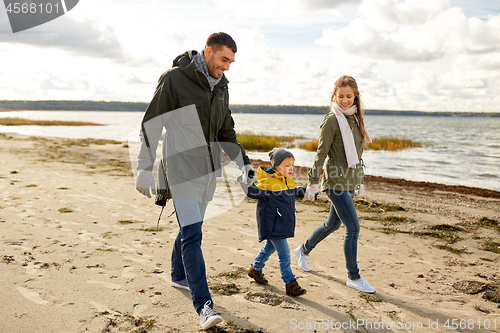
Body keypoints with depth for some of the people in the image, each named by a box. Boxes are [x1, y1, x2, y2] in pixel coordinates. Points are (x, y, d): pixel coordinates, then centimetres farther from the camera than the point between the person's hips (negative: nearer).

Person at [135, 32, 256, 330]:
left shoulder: (220, 87, 11)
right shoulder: (174, 79, -10)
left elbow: (226, 131, 20)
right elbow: (151, 126, -9)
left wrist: (244, 163, 13)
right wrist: (145, 169, -11)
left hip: (208, 170, 7)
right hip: (181, 168, -7)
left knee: (191, 226, 18)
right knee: (191, 234, -11)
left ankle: (179, 276, 40)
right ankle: (204, 305, -9)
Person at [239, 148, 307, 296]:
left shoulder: (289, 181, 9)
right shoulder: (268, 181, -18)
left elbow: (295, 191, 26)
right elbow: (255, 192, -20)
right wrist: (245, 182, -34)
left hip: (283, 222, 9)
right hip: (272, 224, -9)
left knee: (270, 247, 25)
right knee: (284, 253, -8)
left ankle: (256, 269, 45)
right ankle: (290, 284, 1)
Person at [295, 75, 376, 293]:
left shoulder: (355, 118, 11)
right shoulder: (331, 121, -12)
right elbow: (321, 154, -12)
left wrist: (359, 180, 20)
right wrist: (312, 184, -10)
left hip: (349, 181, 8)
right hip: (336, 181, -8)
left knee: (333, 224, 19)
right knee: (353, 228, -7)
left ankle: (303, 251, 41)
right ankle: (353, 277, 8)